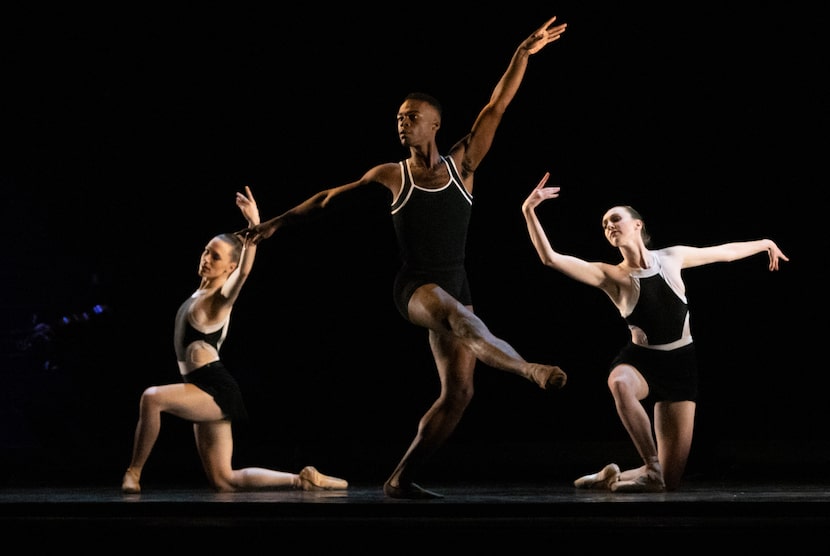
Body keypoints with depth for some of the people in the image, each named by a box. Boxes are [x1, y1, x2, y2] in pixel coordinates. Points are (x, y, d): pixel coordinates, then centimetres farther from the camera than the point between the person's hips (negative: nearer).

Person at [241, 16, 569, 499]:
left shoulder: (461, 165, 4)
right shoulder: (391, 177, 2)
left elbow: (497, 107, -1)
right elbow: (331, 198, 13)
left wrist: (524, 53, -8)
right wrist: (278, 223, 15)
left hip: (456, 288, 3)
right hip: (416, 287, -3)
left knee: (458, 394, -3)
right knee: (457, 315, -40)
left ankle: (402, 479, 4)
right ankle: (531, 371, -45)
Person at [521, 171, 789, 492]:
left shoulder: (671, 257, -1)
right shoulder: (610, 276, -8)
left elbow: (724, 252, 17)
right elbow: (550, 258, -20)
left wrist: (763, 244, 29)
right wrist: (529, 212, -31)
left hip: (680, 364, 2)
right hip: (640, 360, -2)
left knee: (670, 480, -6)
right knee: (619, 382, -44)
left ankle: (614, 476, 22)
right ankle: (652, 469, -32)